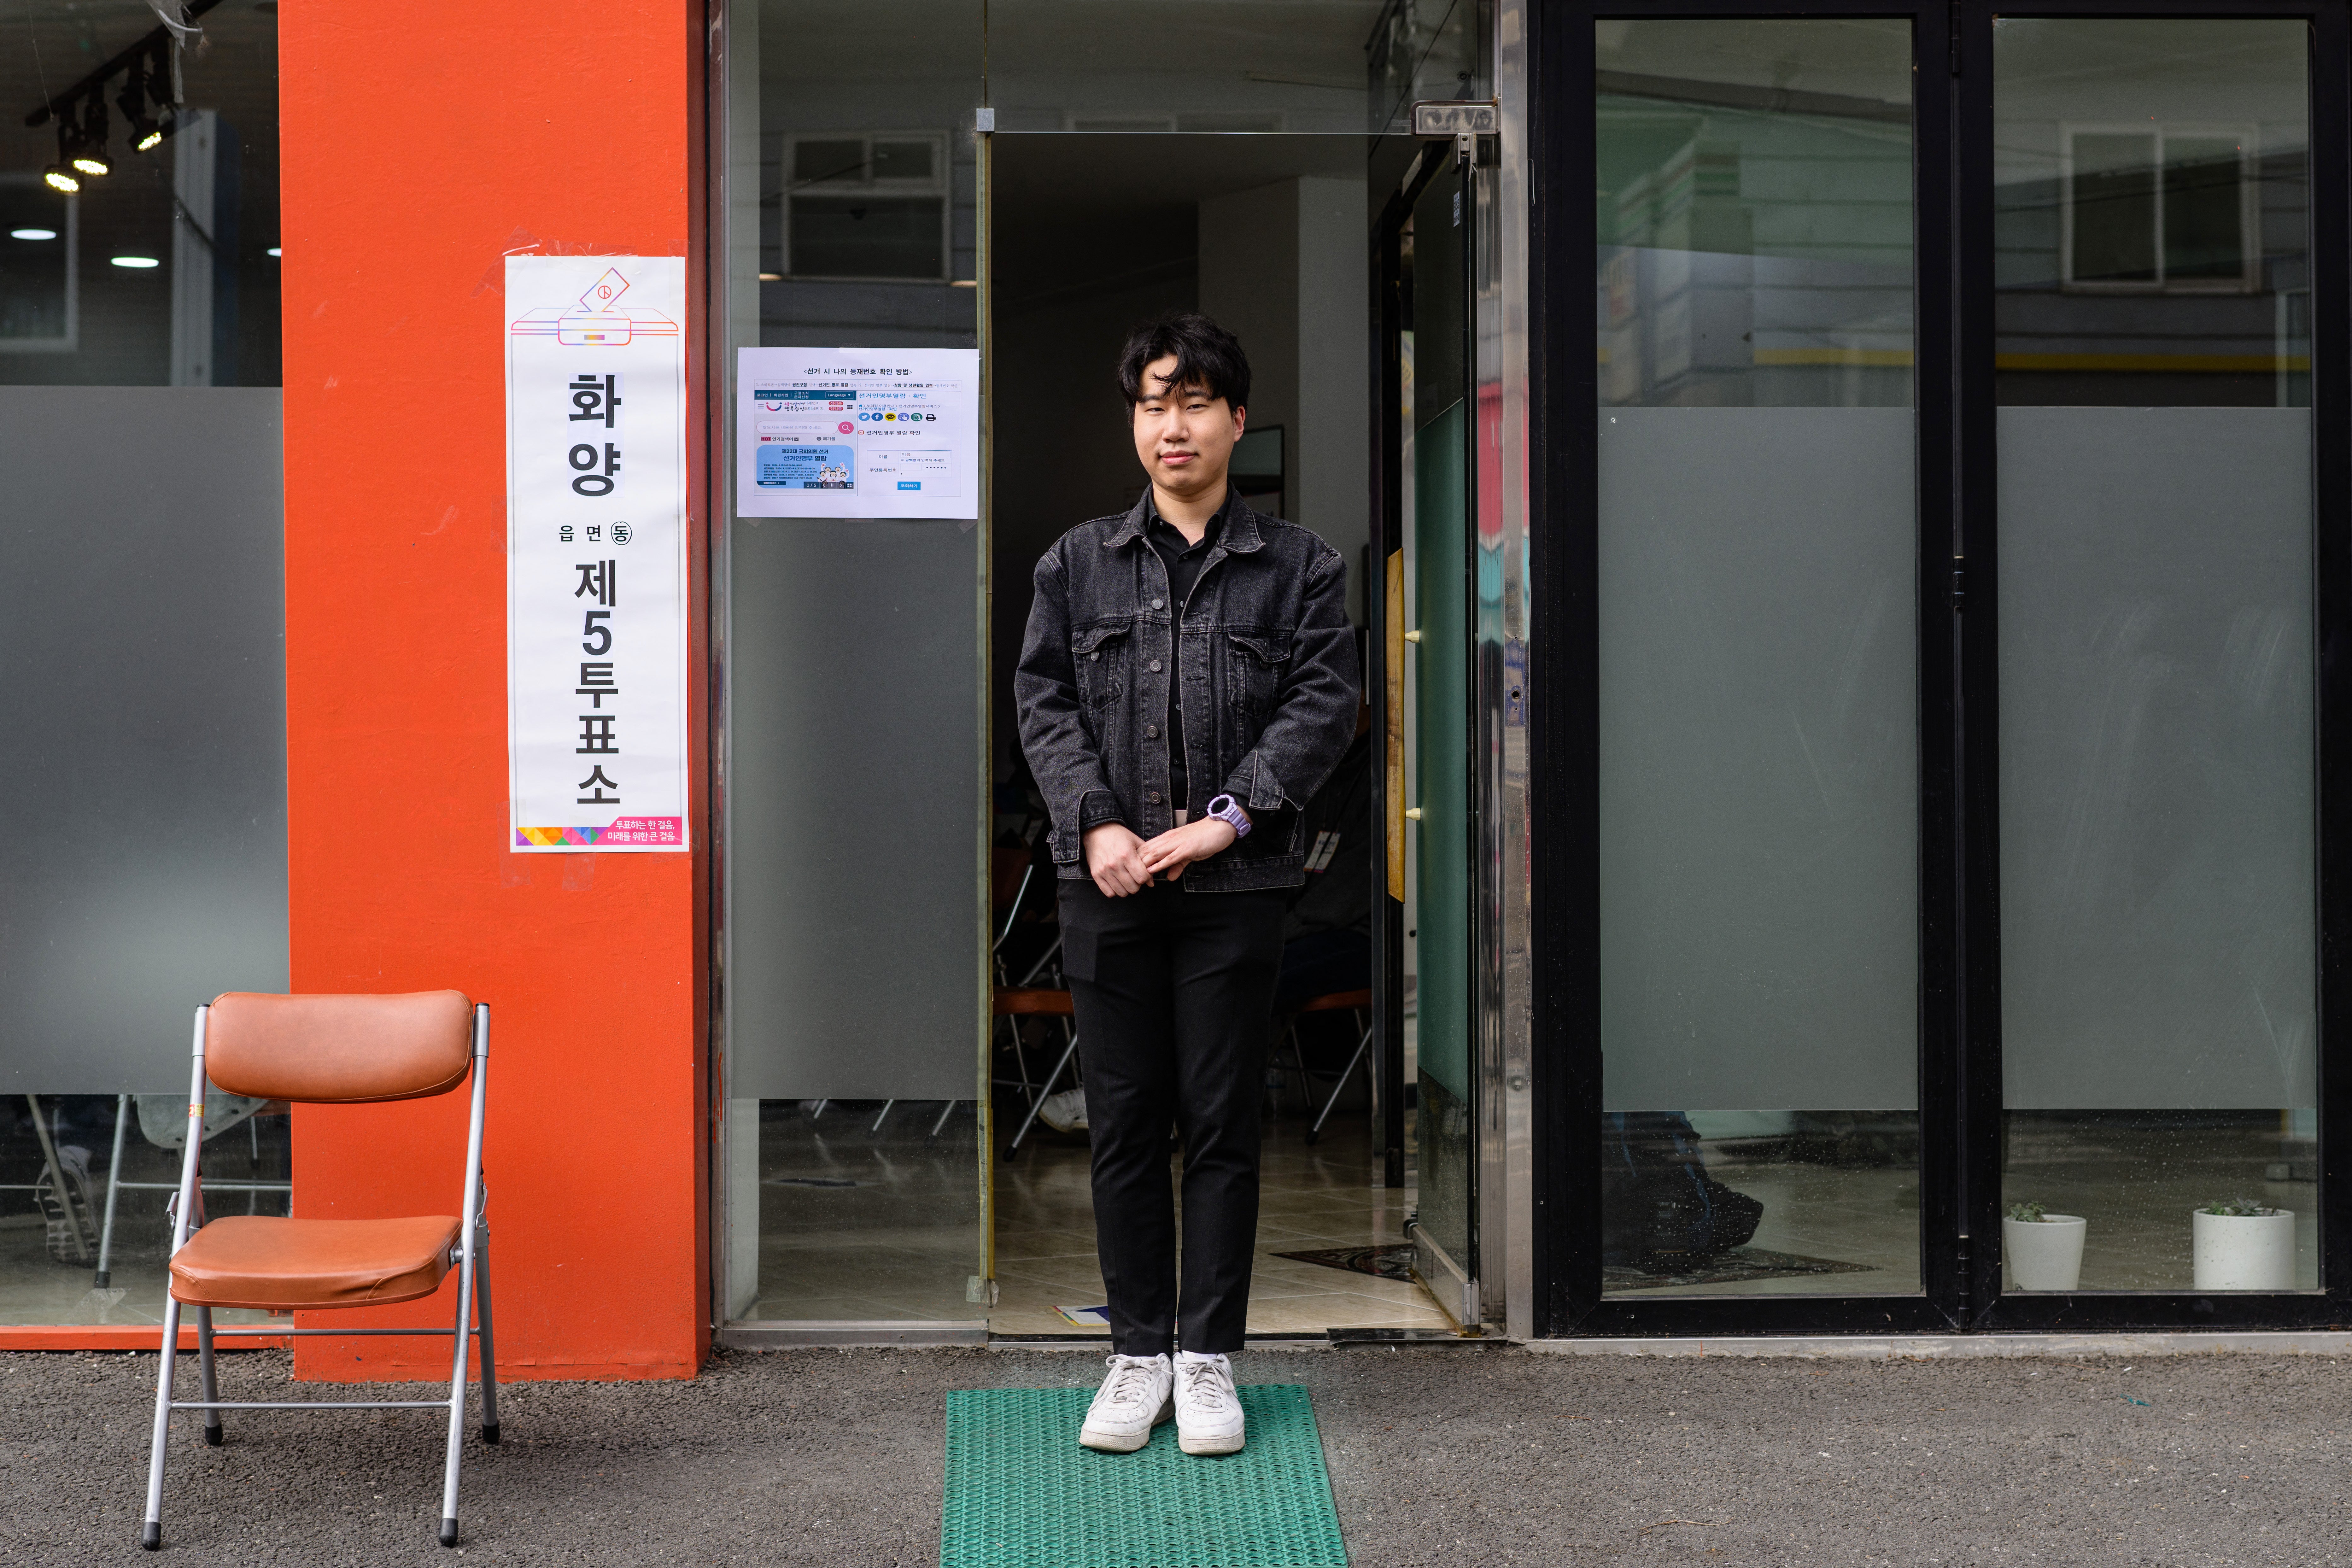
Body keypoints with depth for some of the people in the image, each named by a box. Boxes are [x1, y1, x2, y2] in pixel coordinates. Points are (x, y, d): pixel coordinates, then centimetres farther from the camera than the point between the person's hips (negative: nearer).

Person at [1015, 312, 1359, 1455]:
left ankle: (1208, 1359, 13)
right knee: (1124, 1124, 6)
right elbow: (1044, 701, 5)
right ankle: (1138, 1355, 15)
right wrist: (1097, 823, -10)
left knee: (1221, 1124, 3)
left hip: (1235, 886, -1)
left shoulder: (1299, 567, 6)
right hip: (1107, 883, 1)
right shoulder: (1078, 562, 11)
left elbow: (1325, 703, -2)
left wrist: (1225, 818, -13)